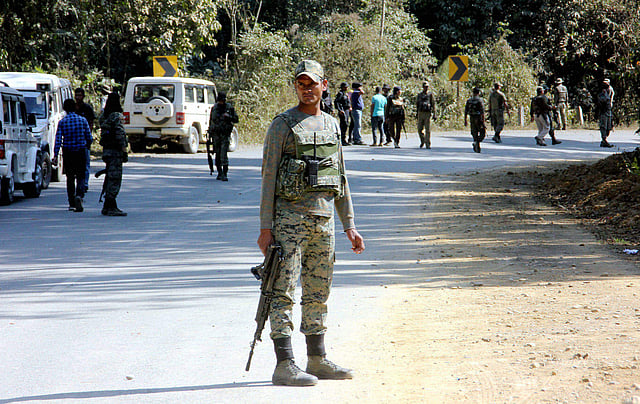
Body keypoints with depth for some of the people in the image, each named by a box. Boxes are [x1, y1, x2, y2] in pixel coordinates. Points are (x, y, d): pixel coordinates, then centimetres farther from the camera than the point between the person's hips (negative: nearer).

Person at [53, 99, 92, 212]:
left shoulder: (62, 122, -3)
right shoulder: (82, 120, -2)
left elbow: (58, 139, -10)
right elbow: (90, 139, 1)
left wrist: (55, 155, -11)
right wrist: (85, 145, 23)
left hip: (68, 153, 0)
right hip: (81, 152, 0)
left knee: (70, 177, 11)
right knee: (80, 177, 4)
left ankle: (72, 203, 13)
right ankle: (79, 195, -24)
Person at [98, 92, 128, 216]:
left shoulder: (103, 116, 12)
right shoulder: (116, 116, -14)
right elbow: (120, 135, -18)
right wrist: (124, 151, -14)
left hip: (106, 149, 8)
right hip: (116, 150, -8)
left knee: (110, 178, 14)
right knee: (115, 178, -7)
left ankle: (108, 206, 18)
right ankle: (110, 207, -9)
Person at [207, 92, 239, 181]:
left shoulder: (229, 108, -1)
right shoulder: (214, 108, 8)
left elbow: (236, 119, 2)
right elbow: (211, 120, 17)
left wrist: (229, 117, -18)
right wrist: (210, 133, 17)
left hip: (225, 134, -4)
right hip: (216, 134, 4)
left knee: (224, 154, -14)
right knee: (217, 154, 9)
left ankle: (224, 174, -15)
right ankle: (219, 173, 19)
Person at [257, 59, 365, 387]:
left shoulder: (331, 125, 14)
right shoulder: (282, 125, -4)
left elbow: (341, 179, 19)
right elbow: (268, 178, -6)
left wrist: (349, 225, 15)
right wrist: (265, 228, -12)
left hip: (324, 220, 6)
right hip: (289, 219, -6)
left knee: (318, 294, 11)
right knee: (283, 293, -6)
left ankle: (317, 360, 19)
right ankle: (284, 366, -8)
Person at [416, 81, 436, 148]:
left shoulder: (430, 94, 2)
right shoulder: (419, 95, 12)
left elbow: (433, 104, 1)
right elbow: (417, 104, 19)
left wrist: (434, 114, -5)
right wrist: (417, 114, 17)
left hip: (428, 113, -3)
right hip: (421, 113, 3)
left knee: (428, 130, -7)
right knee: (420, 129, 3)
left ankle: (427, 144, -3)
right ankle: (422, 141, 28)